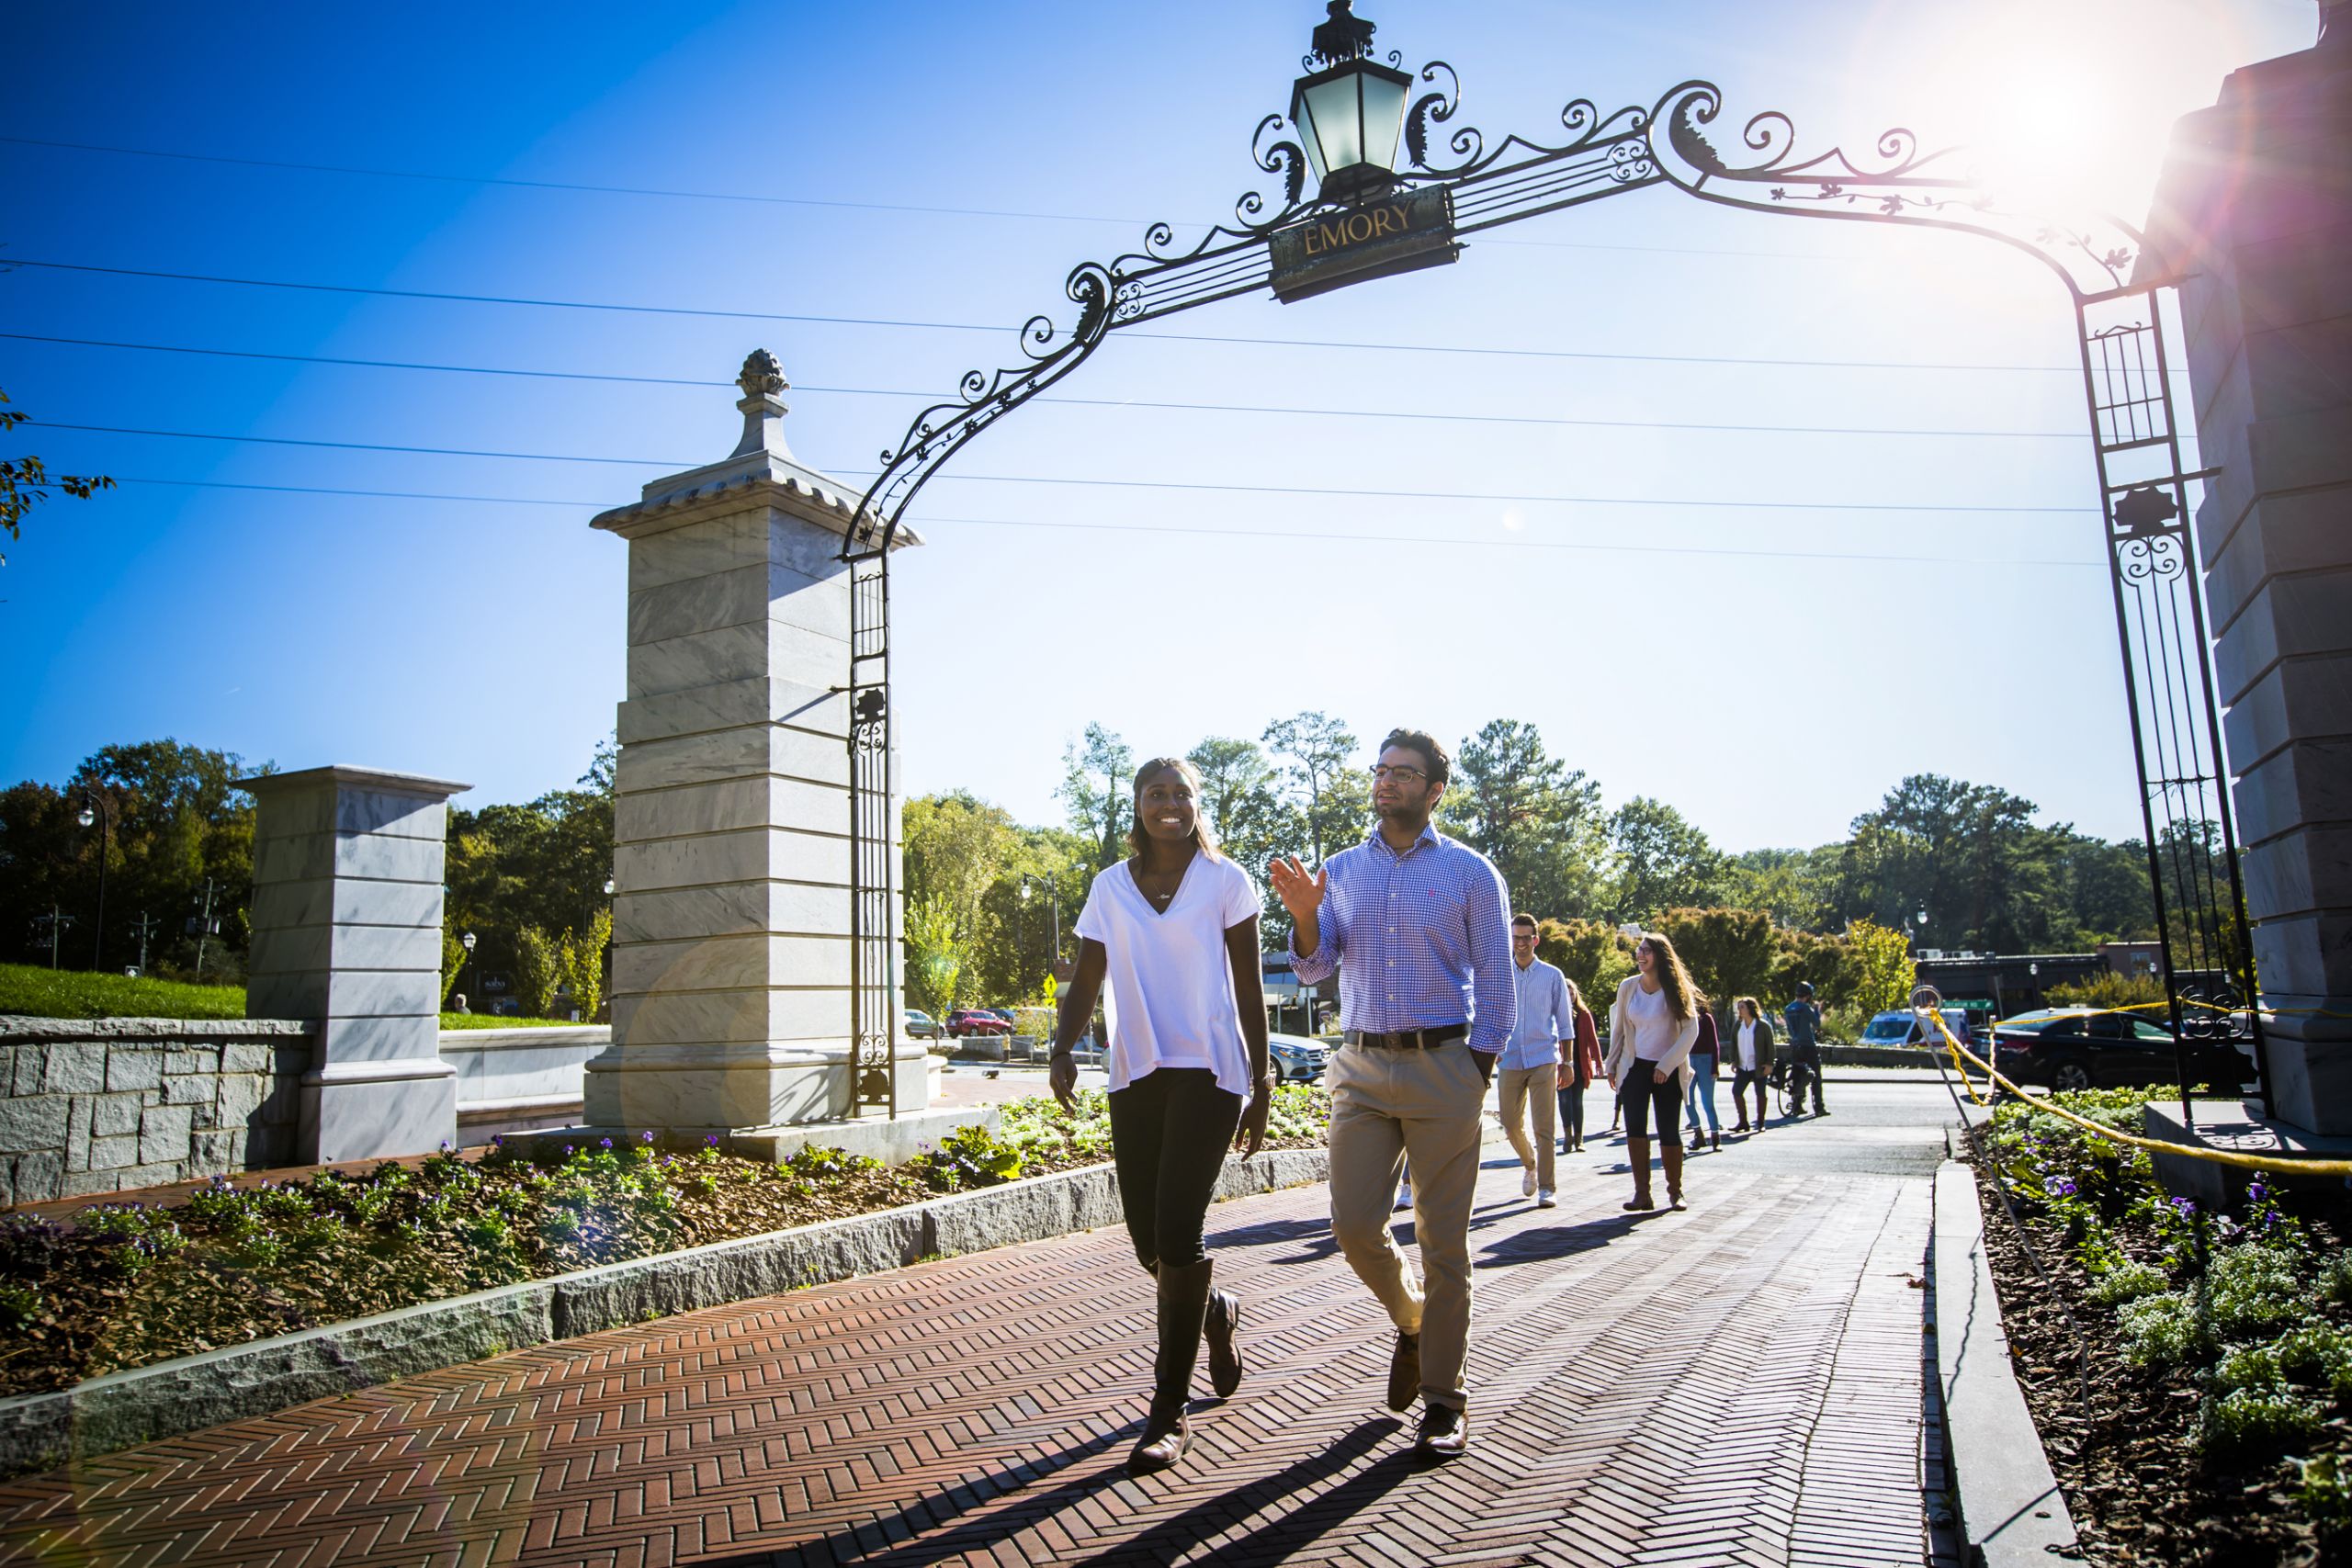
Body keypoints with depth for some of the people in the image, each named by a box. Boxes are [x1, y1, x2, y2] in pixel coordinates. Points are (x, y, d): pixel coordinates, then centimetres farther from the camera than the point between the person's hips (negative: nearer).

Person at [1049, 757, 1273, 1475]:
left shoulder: (1224, 879, 1)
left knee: (1177, 1231, -12)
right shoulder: (1110, 887, 8)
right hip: (1135, 1073, 3)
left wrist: (1261, 1081, 2)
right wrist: (1063, 1051, -11)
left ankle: (1169, 1411, 1)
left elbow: (1249, 987, 3)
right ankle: (1215, 1311, 40)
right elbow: (1086, 982, 7)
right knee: (1149, 1239, 6)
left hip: (1207, 1070, -3)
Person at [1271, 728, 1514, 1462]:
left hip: (1444, 1066, -3)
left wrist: (1477, 1074, -5)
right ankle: (1411, 1322, 30)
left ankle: (1443, 1401, 14)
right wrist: (1304, 915, -17)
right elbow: (1313, 967, 3)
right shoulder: (1342, 870, 10)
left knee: (1443, 1240, 2)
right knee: (1355, 1225, -1)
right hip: (1362, 1069, 3)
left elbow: (1495, 983, 1)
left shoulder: (1470, 873, 1)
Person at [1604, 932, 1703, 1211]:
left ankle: (1675, 1191, 20)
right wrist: (1612, 1065, 10)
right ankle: (1642, 1193, -9)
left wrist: (1666, 1065, -15)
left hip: (1668, 1072, -2)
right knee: (1635, 1127, -11)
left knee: (1668, 1131, 2)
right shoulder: (1628, 987, 3)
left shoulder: (1676, 989, -6)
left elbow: (1691, 1030, -9)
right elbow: (1618, 1029, 12)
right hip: (1635, 1068, 2)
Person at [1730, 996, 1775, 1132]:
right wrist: (1733, 1061, 5)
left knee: (1760, 1094, 3)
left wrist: (1769, 1064, -11)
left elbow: (1770, 1046, -6)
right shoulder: (1738, 1026, 8)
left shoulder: (1763, 1026, -6)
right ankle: (1743, 1122, 7)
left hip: (1759, 1067, -5)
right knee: (1736, 1092, -3)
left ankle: (1760, 1123, 15)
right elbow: (1733, 1044, 14)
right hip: (1742, 1067, 5)